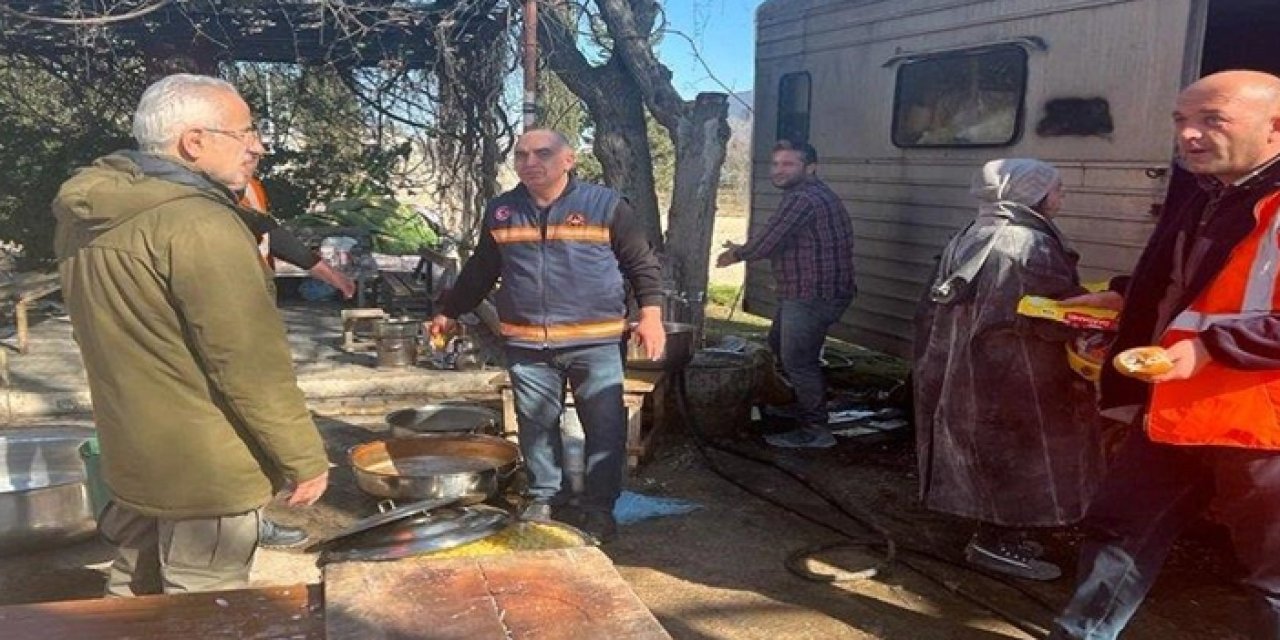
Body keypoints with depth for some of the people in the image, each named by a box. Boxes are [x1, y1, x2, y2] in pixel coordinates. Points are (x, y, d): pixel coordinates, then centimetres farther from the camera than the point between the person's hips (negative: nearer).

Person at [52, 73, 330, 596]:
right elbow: (251, 364, -24)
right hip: (205, 468, -9)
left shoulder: (88, 215, 4)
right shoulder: (198, 223, -24)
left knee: (135, 596, 24)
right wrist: (305, 458, -16)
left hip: (133, 456, 9)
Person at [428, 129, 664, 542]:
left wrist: (650, 314, -10)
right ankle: (545, 500, 25)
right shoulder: (500, 212, 9)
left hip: (595, 341, -2)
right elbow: (479, 271, 20)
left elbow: (643, 264, 1)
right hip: (526, 344, 3)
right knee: (536, 426, 9)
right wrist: (449, 312, 22)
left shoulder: (606, 205, -2)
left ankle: (599, 507, 16)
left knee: (605, 427, 2)